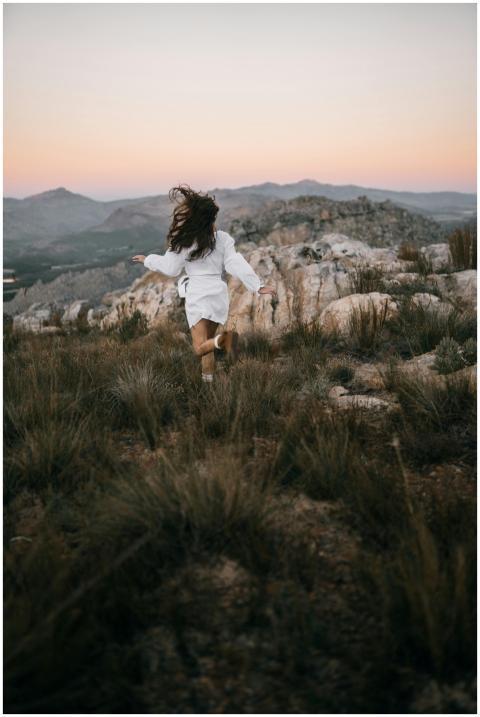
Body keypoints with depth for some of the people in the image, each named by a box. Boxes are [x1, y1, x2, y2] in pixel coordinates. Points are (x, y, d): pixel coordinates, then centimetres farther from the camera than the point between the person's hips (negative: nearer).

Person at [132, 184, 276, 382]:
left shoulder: (185, 241, -7)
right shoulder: (223, 238, 2)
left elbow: (170, 267, 1)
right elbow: (237, 264, -5)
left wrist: (148, 260, 18)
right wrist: (258, 285, -4)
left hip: (197, 293, -5)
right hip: (218, 293, 5)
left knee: (200, 347, -9)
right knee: (207, 341, 21)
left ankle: (224, 339, -38)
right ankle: (208, 379, 24)